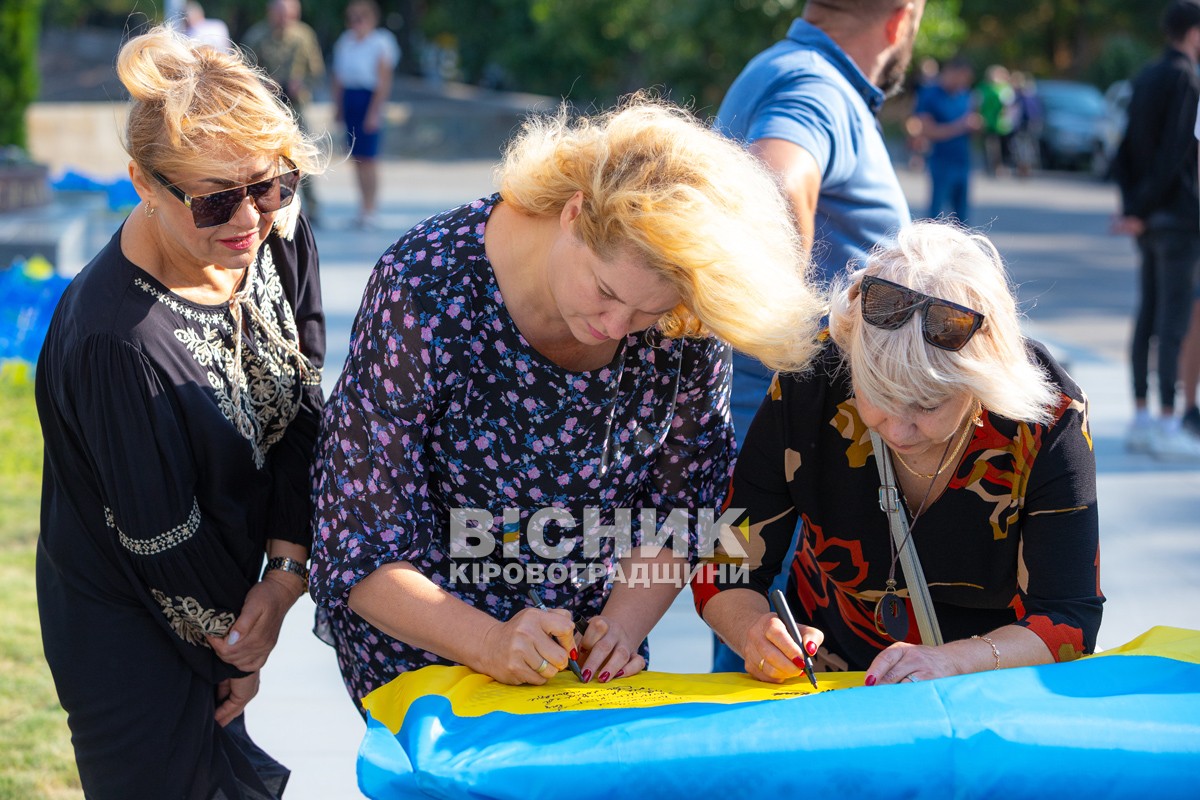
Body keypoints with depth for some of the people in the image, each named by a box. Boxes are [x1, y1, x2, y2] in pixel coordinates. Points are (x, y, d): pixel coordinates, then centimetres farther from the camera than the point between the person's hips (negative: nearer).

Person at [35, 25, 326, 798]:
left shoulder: (280, 240, -11)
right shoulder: (116, 341, -33)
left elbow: (302, 416, -3)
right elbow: (161, 536, -21)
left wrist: (286, 570, -10)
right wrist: (233, 641, -7)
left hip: (221, 591, 7)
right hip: (129, 626, -6)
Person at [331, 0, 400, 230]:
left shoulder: (380, 44, -7)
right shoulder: (344, 42, 10)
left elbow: (383, 83, -10)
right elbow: (338, 76, 15)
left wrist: (375, 112, -15)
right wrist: (338, 106, 11)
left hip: (369, 99, -6)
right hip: (348, 98, 6)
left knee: (367, 157, -6)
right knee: (356, 157, 7)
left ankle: (369, 211, -1)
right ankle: (364, 204, 16)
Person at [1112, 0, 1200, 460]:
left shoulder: (1145, 79, 14)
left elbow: (1124, 154, 12)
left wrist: (1132, 205, 7)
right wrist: (1141, 213, -14)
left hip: (1150, 220, 9)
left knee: (1149, 316, 11)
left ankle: (1141, 419, 15)